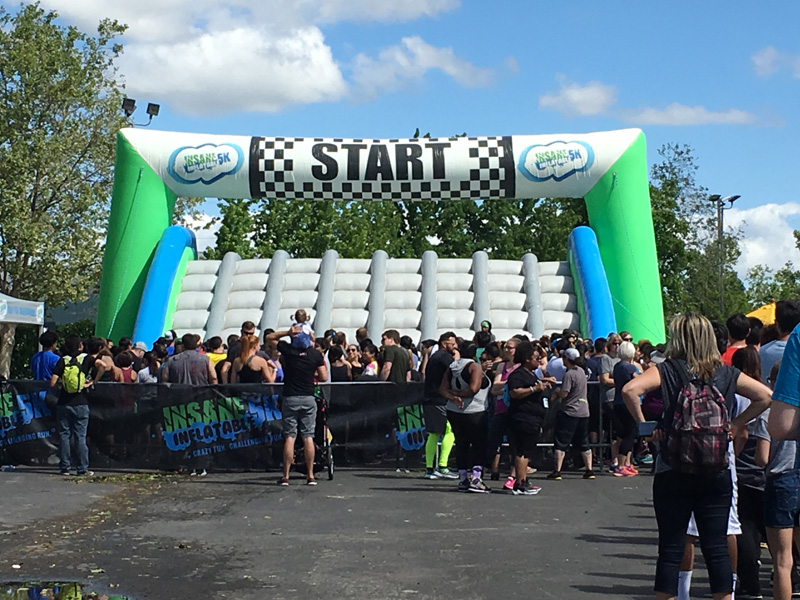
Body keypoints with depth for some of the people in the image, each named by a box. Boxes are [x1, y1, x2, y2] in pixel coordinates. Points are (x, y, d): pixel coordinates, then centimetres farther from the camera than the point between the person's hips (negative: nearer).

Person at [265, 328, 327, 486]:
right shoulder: (316, 354, -2)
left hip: (290, 398, -1)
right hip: (309, 399, 1)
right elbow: (324, 377, -1)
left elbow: (269, 337, 9)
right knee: (308, 437, 4)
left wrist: (287, 332, -3)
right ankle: (310, 475, 5)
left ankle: (285, 476, 2)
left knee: (289, 437, 1)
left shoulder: (287, 350, -5)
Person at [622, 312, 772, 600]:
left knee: (671, 548, 4)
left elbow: (630, 389, -20)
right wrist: (736, 425, 8)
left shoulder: (668, 370, -6)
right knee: (717, 547, 8)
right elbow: (765, 395, 5)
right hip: (717, 472, 2)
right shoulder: (725, 373, 3)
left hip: (673, 472, -2)